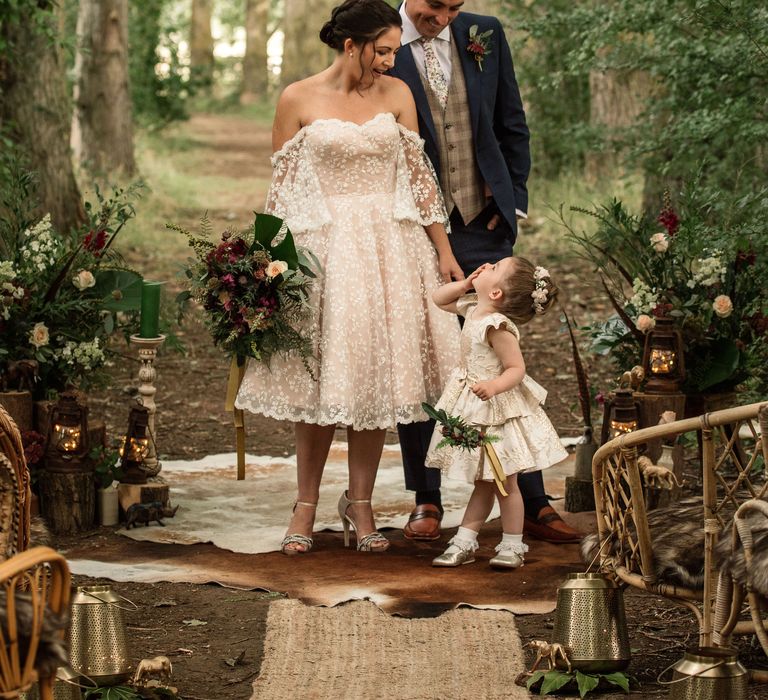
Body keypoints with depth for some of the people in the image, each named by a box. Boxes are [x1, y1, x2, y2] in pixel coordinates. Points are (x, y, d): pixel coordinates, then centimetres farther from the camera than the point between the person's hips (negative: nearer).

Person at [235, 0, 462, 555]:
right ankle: (307, 505, 11)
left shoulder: (396, 94, 5)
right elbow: (282, 188, 2)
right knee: (323, 380, -1)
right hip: (323, 248, -2)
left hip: (390, 247, 3)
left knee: (377, 379, 3)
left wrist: (443, 250, 7)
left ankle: (360, 503, 14)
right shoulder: (299, 101, -2)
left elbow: (419, 176, 8)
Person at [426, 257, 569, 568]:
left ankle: (513, 546, 14)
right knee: (484, 483, 15)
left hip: (497, 411, -9)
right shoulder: (472, 308, 1)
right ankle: (464, 543, 19)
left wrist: (493, 386, -41)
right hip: (474, 413, 9)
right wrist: (466, 284, 3)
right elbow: (439, 298, 18)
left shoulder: (498, 327, -25)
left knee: (504, 483, 3)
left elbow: (516, 369, -24)